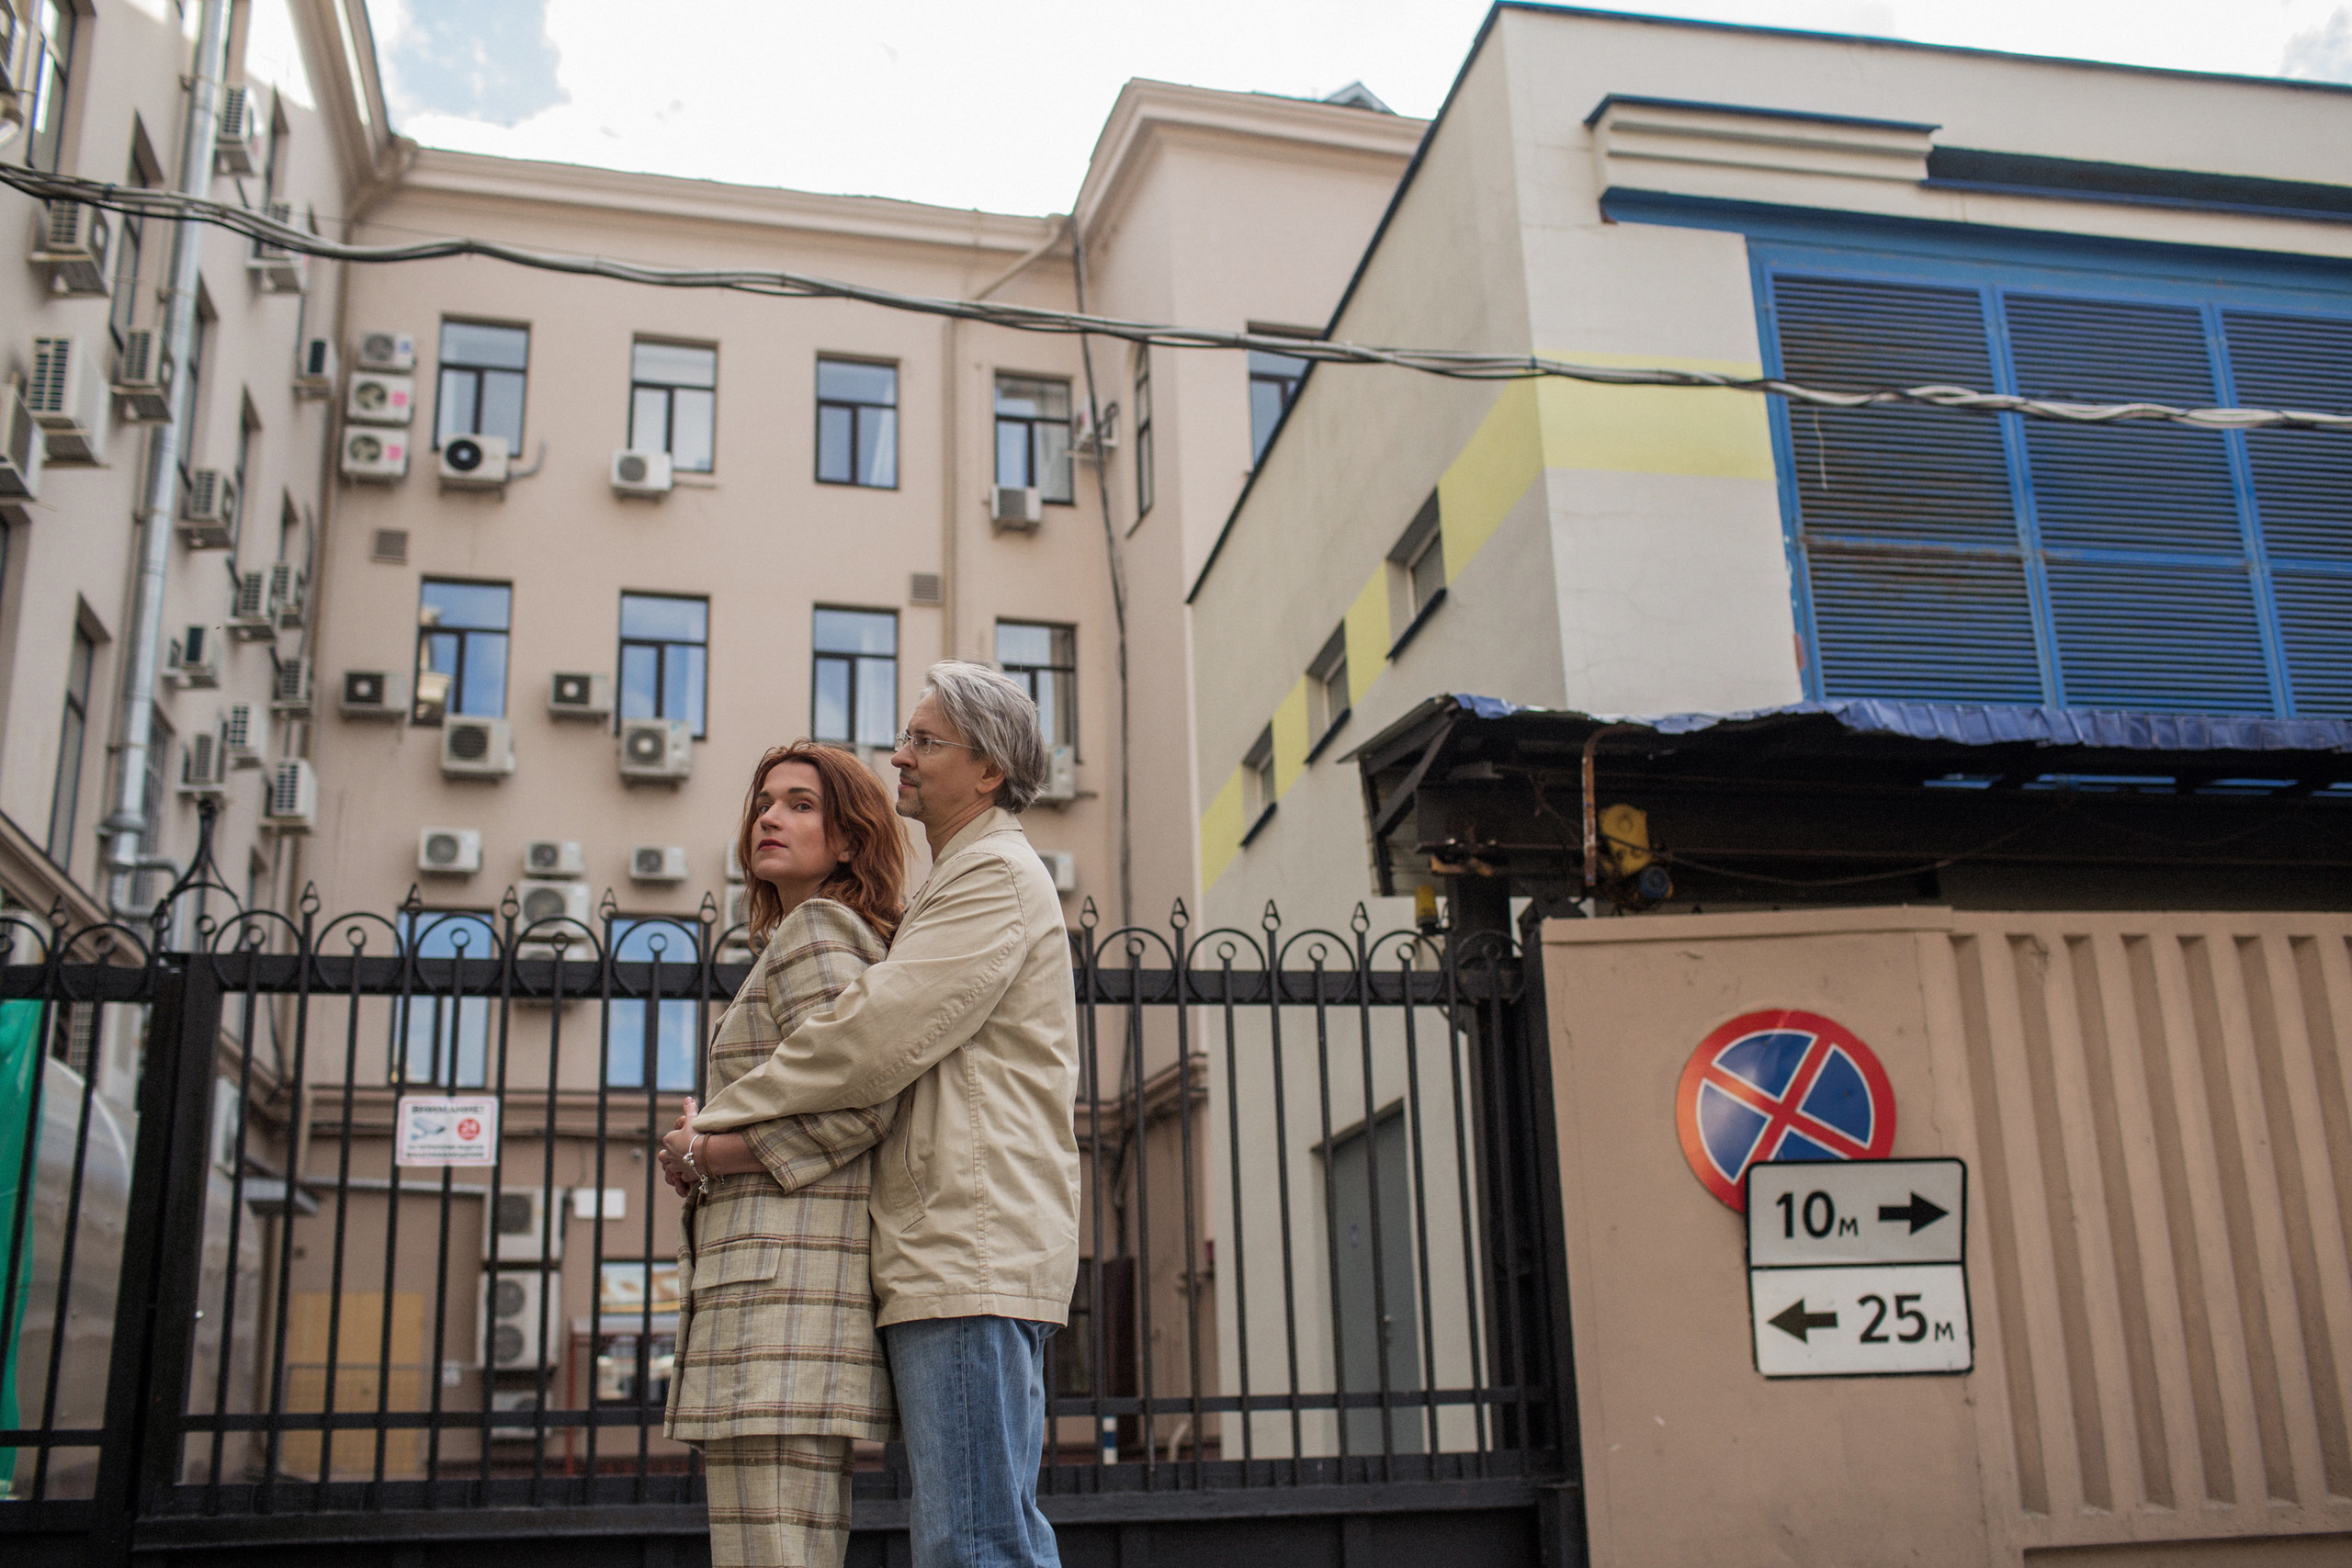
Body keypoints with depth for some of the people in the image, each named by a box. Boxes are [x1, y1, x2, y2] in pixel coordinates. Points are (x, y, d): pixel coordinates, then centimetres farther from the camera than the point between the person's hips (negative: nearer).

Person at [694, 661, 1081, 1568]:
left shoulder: (996, 877, -7)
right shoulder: (955, 883, 27)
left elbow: (873, 1037, -16)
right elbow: (895, 1046, 25)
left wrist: (715, 1121, -7)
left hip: (973, 1250, -11)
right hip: (950, 1256, 11)